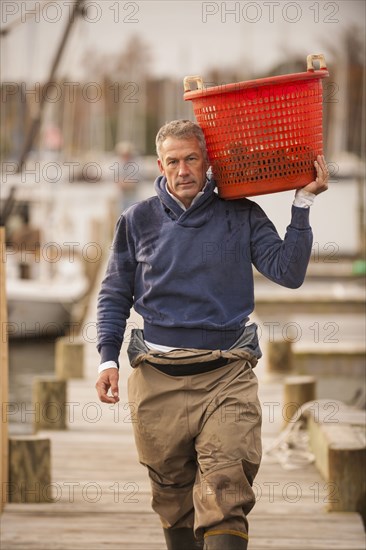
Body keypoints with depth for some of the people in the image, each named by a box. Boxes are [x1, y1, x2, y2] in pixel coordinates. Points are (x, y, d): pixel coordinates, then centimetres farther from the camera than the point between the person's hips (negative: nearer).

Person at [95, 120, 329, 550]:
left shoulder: (242, 216, 7)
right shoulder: (138, 221, 11)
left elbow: (287, 272, -3)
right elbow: (114, 295, 17)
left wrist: (303, 203, -8)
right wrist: (108, 359, 5)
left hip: (227, 374, -2)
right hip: (158, 380, 2)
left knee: (225, 498, -15)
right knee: (173, 497, 9)